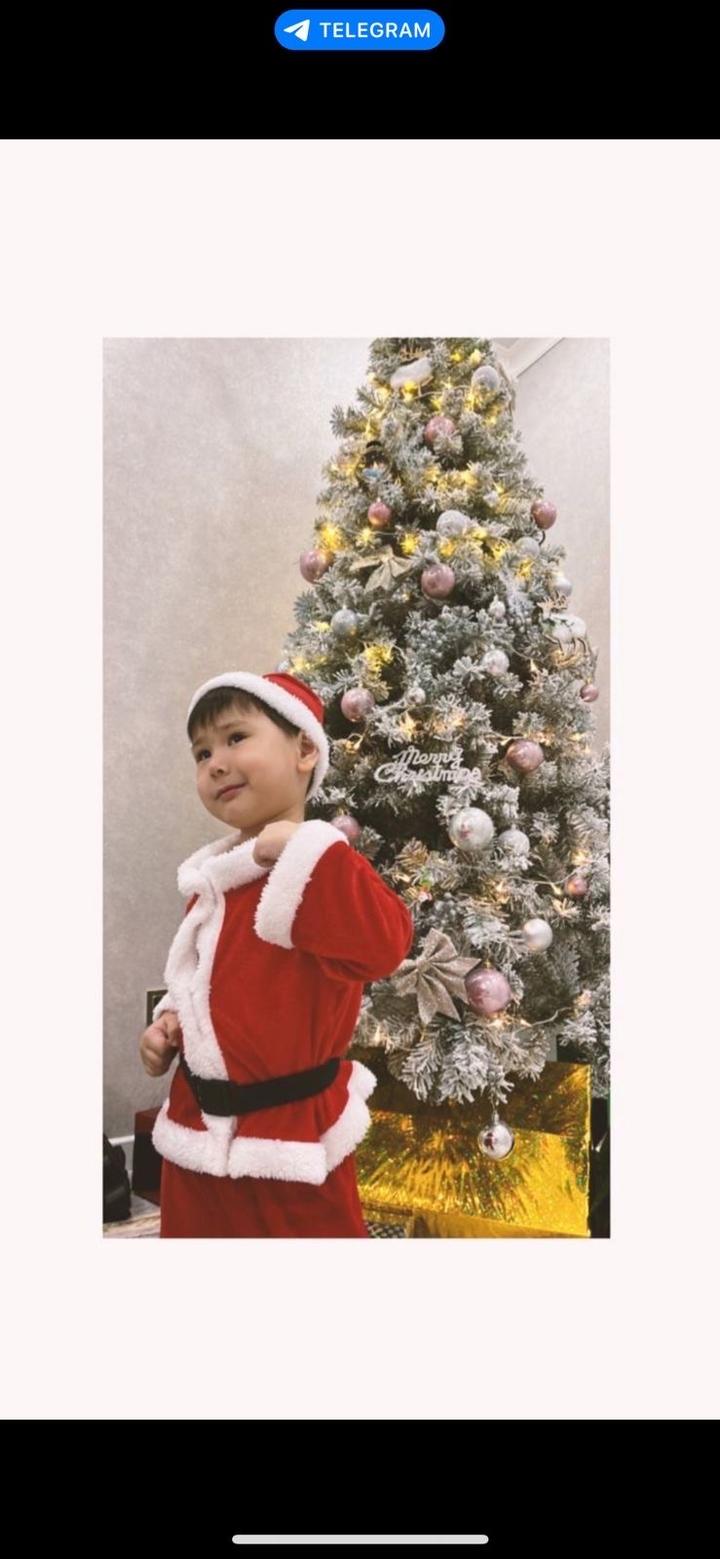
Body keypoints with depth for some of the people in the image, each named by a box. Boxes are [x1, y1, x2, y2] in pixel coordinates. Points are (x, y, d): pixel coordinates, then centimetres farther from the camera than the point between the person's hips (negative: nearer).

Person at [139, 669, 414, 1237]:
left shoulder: (317, 869, -18)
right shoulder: (214, 879, 7)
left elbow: (382, 949, -37)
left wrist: (306, 848, -35)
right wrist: (169, 1023, 6)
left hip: (289, 1134, -7)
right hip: (197, 1127, 8)